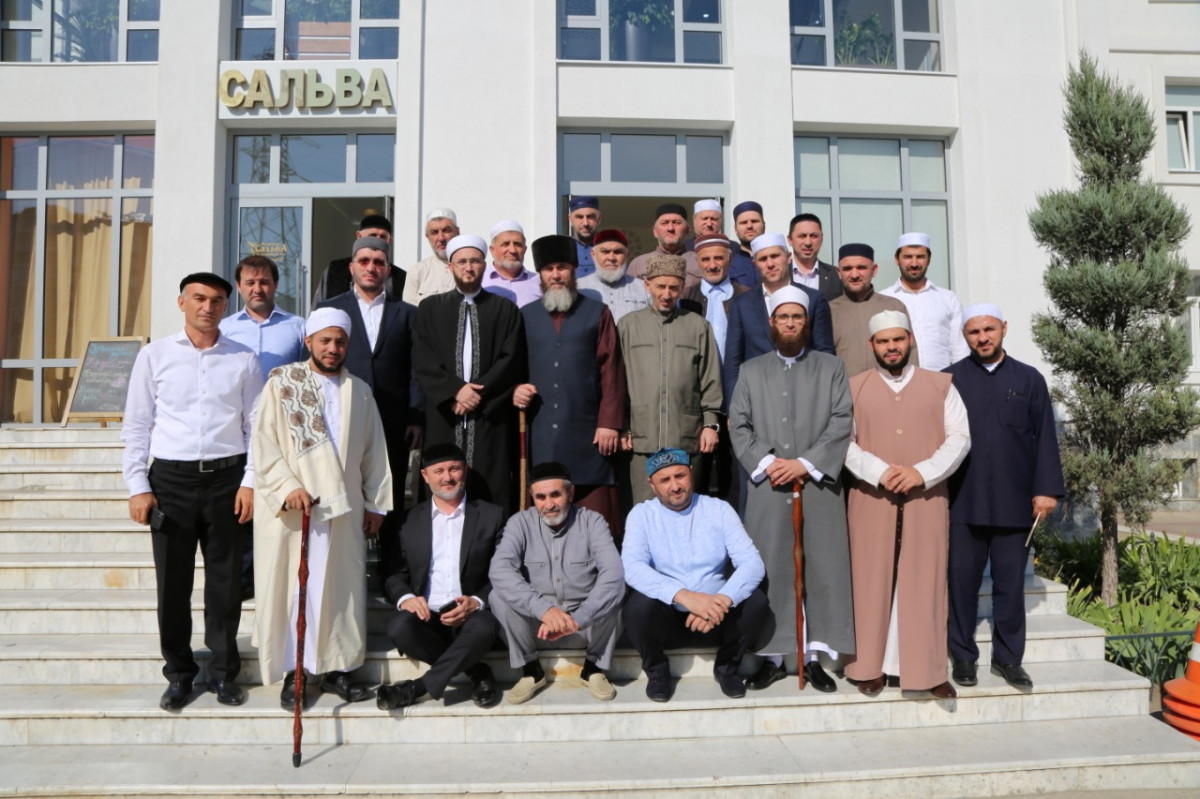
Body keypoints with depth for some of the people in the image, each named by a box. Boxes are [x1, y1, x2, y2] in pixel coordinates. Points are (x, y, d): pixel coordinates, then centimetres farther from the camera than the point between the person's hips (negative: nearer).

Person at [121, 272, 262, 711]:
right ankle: (179, 673, 22)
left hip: (226, 478, 0)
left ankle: (223, 671, 22)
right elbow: (136, 425, 5)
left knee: (226, 581, 6)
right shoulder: (155, 355, 4)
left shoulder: (243, 359, 4)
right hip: (171, 478, 0)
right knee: (172, 583, 6)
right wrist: (138, 486, -1)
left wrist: (250, 482, -3)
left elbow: (257, 426, 5)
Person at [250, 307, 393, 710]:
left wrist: (375, 504, 11)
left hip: (344, 507, 3)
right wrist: (288, 487, -17)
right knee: (290, 587, 1)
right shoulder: (281, 385, 2)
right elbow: (264, 445, -5)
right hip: (291, 509, -3)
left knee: (342, 586, 6)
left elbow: (374, 452, 14)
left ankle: (335, 667, 18)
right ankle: (292, 673, 11)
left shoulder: (359, 392, 13)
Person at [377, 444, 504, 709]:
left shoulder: (491, 516, 9)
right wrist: (405, 598, -12)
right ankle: (477, 672, -14)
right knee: (399, 627, -31)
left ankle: (418, 688, -21)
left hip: (470, 616, -1)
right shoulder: (410, 519, 14)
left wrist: (477, 601, -15)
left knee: (485, 626, -35)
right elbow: (395, 574, 11)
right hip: (426, 615, 2)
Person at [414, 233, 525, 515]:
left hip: (490, 416, -1)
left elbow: (511, 360, 1)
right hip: (444, 415, 1)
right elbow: (423, 360, 2)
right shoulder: (430, 308, 13)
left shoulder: (505, 309, 11)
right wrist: (455, 390, -11)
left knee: (491, 493, -4)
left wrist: (478, 391, -10)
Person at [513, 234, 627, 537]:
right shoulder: (526, 316, 14)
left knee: (594, 512, -2)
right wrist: (515, 390, -5)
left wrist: (609, 422, -6)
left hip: (587, 433, -2)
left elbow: (612, 372, 2)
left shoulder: (597, 314, 7)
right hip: (540, 435, 2)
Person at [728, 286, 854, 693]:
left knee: (822, 569, 1)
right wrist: (766, 462, -9)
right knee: (770, 571, 2)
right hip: (767, 487, 1)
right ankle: (772, 656, 11)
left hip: (819, 485, 0)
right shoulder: (751, 371, 13)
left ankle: (814, 656, 12)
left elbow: (842, 422, -1)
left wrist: (805, 462, -11)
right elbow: (738, 425, 6)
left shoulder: (831, 367, 9)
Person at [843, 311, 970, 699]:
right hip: (871, 500, 0)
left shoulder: (940, 385, 8)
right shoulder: (854, 388, 7)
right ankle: (871, 667, 13)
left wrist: (922, 472, -12)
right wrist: (879, 471, -16)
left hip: (926, 499, 0)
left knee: (925, 582, 2)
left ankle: (929, 670, 12)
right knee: (872, 582, 3)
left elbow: (959, 437, 1)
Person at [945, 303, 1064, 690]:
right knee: (963, 581, 7)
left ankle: (1007, 657, 21)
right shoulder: (950, 379, 4)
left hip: (1014, 502, 1)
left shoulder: (1029, 379, 8)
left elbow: (1045, 438, 6)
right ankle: (963, 655, 20)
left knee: (1010, 582, 8)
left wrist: (1046, 488, -1)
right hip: (963, 502, -1)